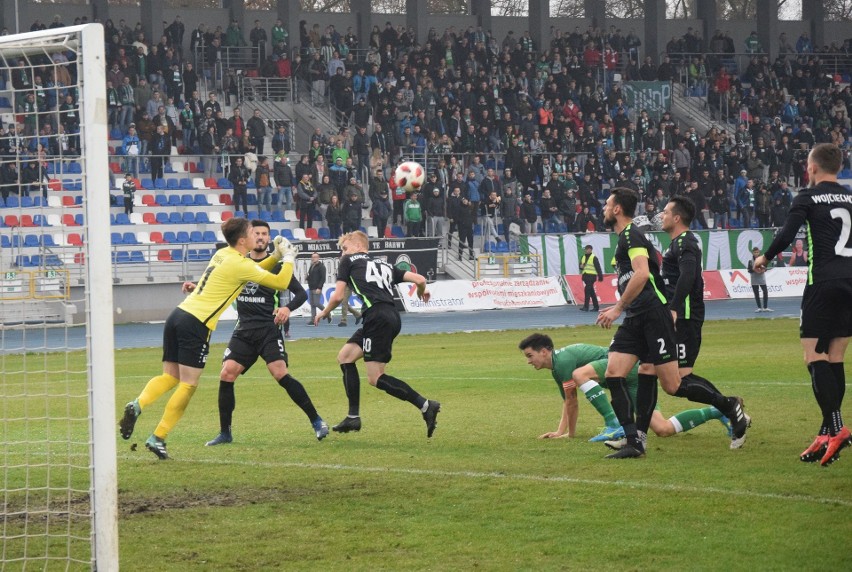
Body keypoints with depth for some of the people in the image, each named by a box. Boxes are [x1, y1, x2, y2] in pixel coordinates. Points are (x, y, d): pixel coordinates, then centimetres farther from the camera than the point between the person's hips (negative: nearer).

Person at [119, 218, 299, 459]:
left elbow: (255, 269, 37)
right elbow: (281, 283, -4)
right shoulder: (240, 264, -7)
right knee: (188, 385, -2)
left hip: (179, 315, 8)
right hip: (197, 324, -8)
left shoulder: (223, 254, 18)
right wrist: (289, 257, 12)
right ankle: (158, 438, -7)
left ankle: (138, 405, -15)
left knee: (170, 377, 11)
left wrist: (276, 256, 26)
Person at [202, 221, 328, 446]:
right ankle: (225, 433, 4)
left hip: (268, 329, -4)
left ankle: (317, 422, -9)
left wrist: (288, 308, -23)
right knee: (226, 375, -9)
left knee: (281, 375, -19)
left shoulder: (275, 265, -1)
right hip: (243, 332, 4)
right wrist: (195, 288, 6)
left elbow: (301, 293, -3)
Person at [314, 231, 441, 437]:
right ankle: (353, 417, 15)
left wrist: (324, 313, 26)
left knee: (376, 378, -7)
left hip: (377, 317, -8)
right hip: (392, 316, 8)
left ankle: (425, 405, -16)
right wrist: (422, 291, 43)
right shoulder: (385, 265, 27)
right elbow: (419, 279, 19)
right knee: (345, 357, 17)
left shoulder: (349, 261, 13)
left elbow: (338, 297, 6)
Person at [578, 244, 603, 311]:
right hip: (585, 276, 7)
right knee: (591, 292, 11)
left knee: (587, 291, -15)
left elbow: (598, 268, -7)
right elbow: (580, 265, 23)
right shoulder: (583, 257, 15)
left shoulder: (594, 258, -6)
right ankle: (596, 307, 17)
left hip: (591, 276, -7)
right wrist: (581, 266, -2)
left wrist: (600, 276, -10)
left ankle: (586, 307, -17)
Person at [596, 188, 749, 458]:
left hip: (653, 314, -10)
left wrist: (618, 308, -22)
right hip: (636, 319, 10)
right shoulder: (624, 238, 19)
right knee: (613, 374, -5)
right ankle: (634, 441, -7)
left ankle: (730, 408, 10)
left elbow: (642, 274, -25)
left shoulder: (631, 235, -12)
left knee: (673, 385, -8)